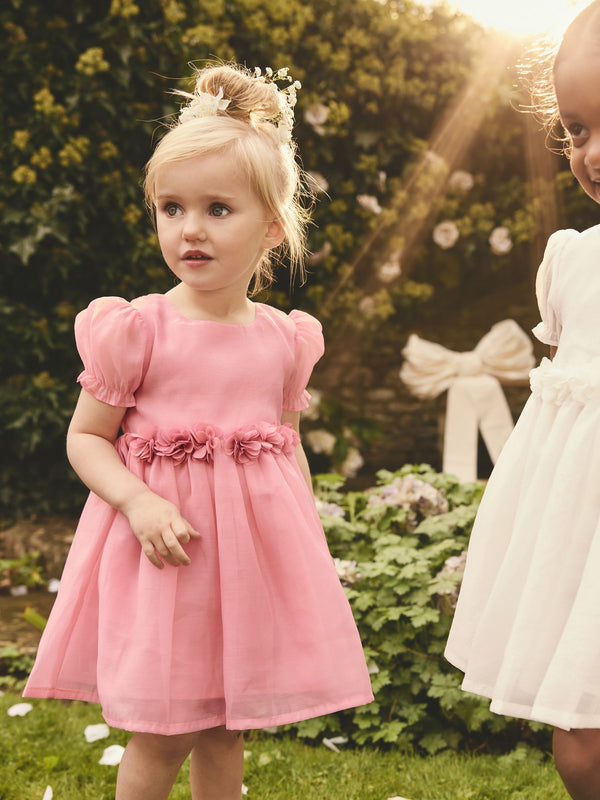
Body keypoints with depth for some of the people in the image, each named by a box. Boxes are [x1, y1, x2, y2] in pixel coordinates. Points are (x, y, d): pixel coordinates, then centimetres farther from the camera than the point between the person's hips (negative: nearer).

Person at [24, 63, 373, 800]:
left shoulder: (285, 339, 2)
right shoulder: (137, 330, -10)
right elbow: (85, 439, -7)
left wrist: (310, 538, 10)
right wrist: (140, 504, -22)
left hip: (256, 543, 4)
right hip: (164, 543, -3)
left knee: (224, 731, 15)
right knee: (163, 737, 3)